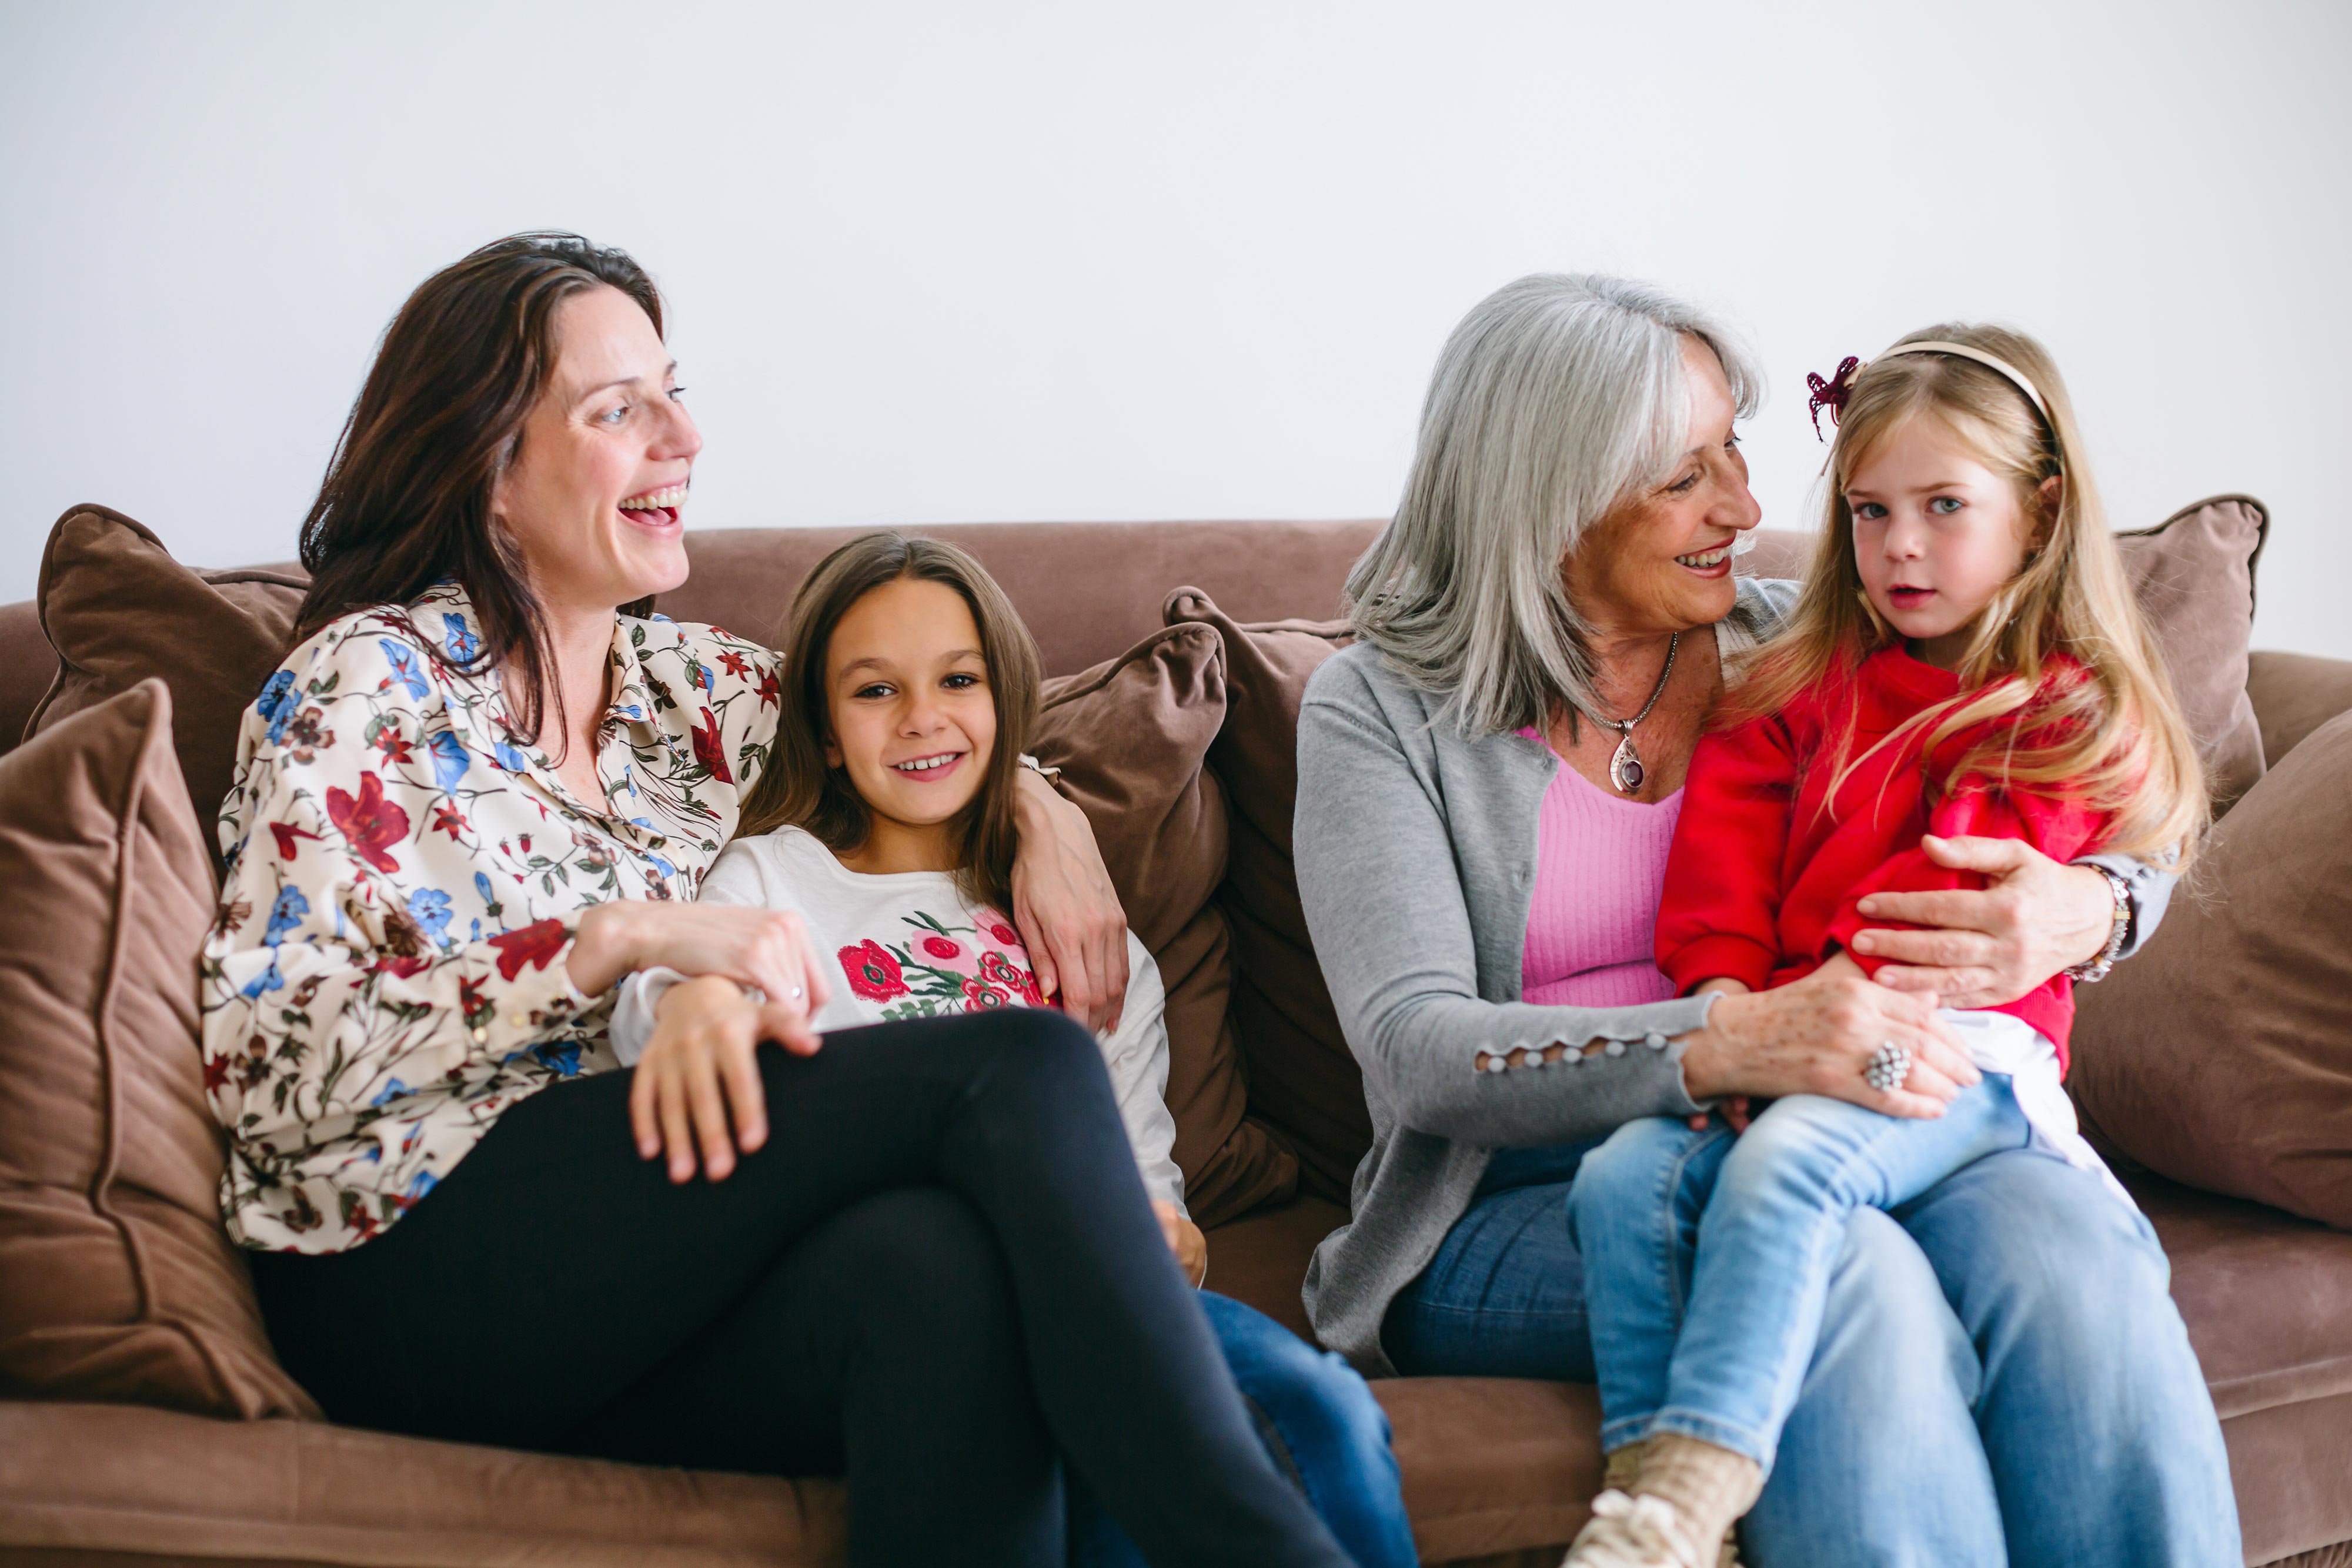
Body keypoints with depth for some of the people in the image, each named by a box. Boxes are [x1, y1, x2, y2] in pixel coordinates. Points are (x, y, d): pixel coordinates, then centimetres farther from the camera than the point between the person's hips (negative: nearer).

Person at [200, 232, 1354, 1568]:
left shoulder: (690, 687, 17)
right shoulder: (369, 683, -1)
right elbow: (264, 1060, -11)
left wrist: (1045, 818, 9)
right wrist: (617, 937, -19)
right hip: (414, 1280, -5)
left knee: (943, 1261, -34)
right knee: (1017, 1066, -24)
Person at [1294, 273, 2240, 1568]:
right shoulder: (1380, 711, 2)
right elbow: (1420, 1051, -12)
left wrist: (2086, 911, -11)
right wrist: (1729, 1047, -28)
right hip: (1525, 1208, -3)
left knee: (2066, 1239, -30)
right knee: (1845, 1272, -35)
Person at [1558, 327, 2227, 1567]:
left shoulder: (2072, 716, 7)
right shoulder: (1807, 688, 22)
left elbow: (1970, 892, -7)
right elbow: (1724, 846, 9)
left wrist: (1826, 1002, -20)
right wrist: (1726, 999, -10)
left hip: (1956, 1054, -5)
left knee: (1787, 1161, -36)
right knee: (1620, 1176, -25)